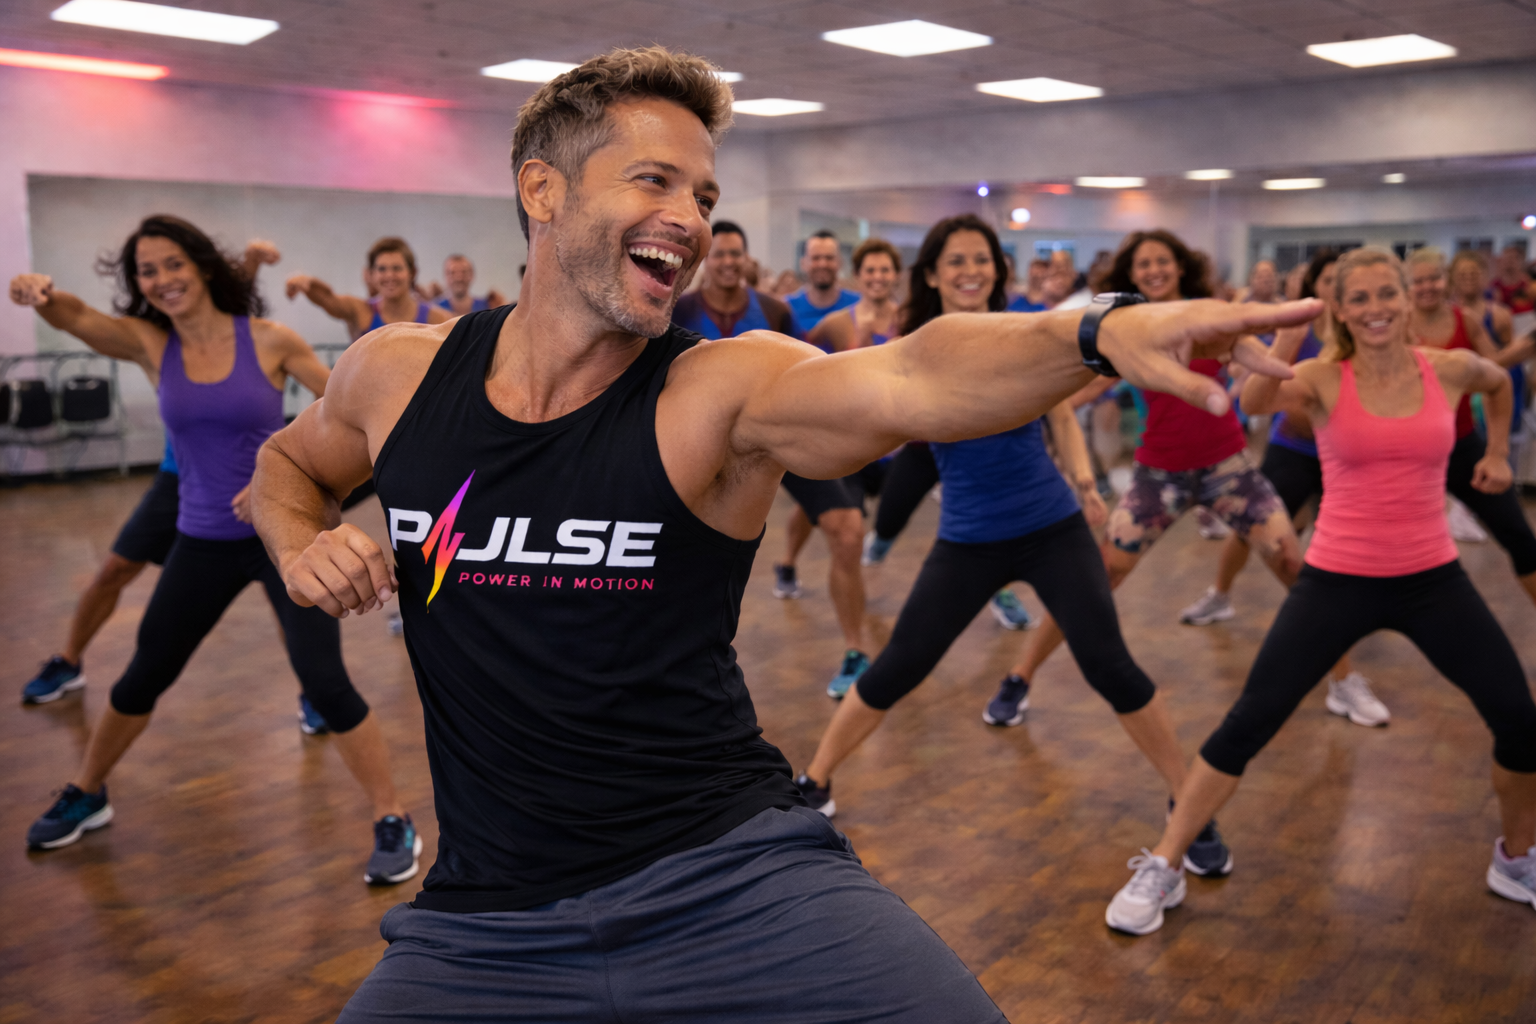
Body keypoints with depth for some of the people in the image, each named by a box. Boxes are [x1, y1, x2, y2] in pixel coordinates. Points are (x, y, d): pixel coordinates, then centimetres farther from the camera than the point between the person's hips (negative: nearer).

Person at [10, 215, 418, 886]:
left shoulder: (269, 340, -8)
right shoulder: (148, 343, -1)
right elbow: (73, 316, -18)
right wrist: (38, 293, -42)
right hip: (204, 542, 4)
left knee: (324, 682, -12)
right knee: (143, 678, 17)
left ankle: (394, 826, 1)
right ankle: (85, 797, 42)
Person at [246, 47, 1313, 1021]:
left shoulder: (724, 389, -10)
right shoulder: (398, 376, 1)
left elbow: (911, 380, -30)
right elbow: (290, 461, 21)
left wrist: (1100, 330, -48)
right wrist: (302, 544, 0)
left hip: (732, 873, -2)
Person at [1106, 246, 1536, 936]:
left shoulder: (1449, 369, 2)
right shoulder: (1323, 378, -7)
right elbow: (1254, 400, -27)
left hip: (1432, 579, 3)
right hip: (1337, 581, -3)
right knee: (1248, 724, -7)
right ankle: (1161, 868, 6)